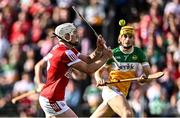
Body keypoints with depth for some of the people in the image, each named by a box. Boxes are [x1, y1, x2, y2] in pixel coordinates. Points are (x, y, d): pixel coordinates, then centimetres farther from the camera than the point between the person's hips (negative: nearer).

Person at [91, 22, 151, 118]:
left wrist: (144, 77, -22)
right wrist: (99, 79, -21)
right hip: (111, 88, -4)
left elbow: (148, 73, 1)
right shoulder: (113, 54, -4)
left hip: (122, 93, 4)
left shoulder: (138, 53, 4)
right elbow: (98, 71, 2)